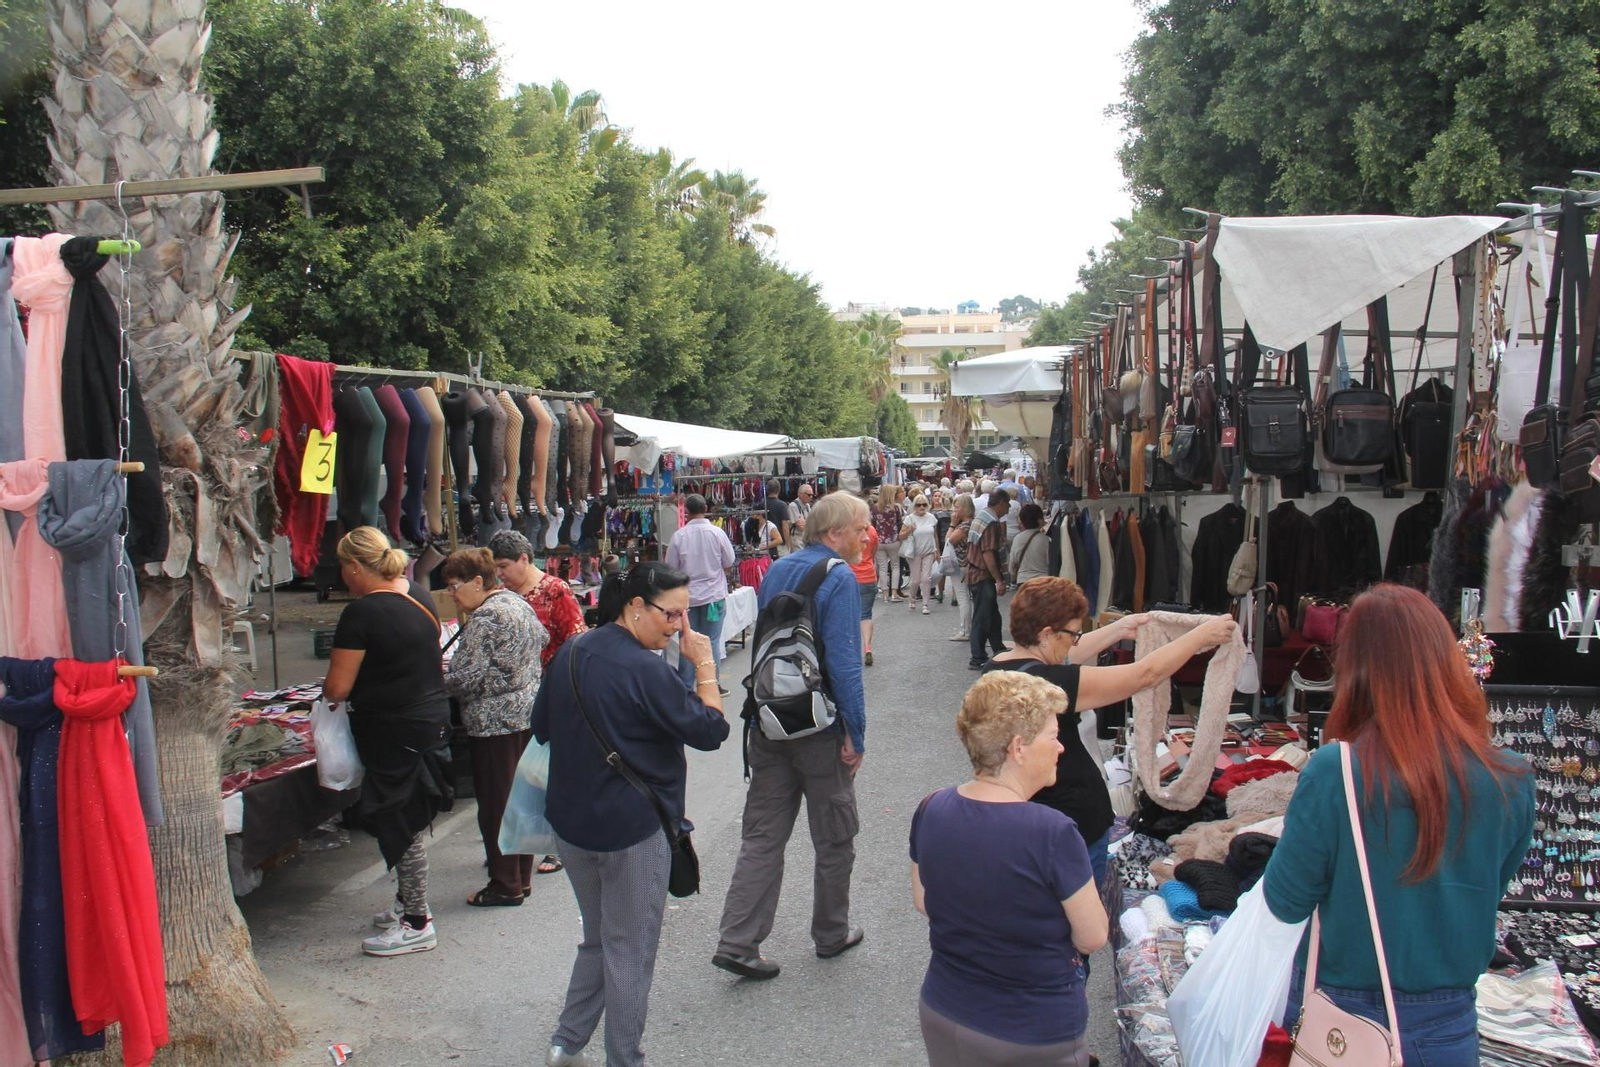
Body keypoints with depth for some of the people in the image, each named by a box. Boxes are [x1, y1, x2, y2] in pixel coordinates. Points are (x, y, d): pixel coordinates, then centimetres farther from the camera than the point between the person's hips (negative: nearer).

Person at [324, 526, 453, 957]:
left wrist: (326, 688, 6)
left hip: (394, 731, -8)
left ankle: (417, 923, 12)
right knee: (406, 821, 20)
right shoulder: (420, 597, 5)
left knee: (400, 826, 2)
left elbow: (338, 687, -16)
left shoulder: (361, 613, -19)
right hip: (432, 717, 9)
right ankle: (409, 903, 33)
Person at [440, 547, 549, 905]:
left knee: (496, 804, 1)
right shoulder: (518, 603, 10)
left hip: (495, 722, -9)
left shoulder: (485, 617, -18)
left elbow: (465, 678, -22)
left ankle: (506, 886, 8)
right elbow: (541, 639, 24)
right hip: (528, 711, 10)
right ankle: (522, 876, 24)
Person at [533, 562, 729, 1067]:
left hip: (569, 822, 8)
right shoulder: (644, 669, -21)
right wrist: (705, 666, -11)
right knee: (630, 951, 8)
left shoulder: (569, 654, 4)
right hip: (632, 829, -7)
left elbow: (542, 727, 14)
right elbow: (710, 731, -17)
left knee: (597, 938, 24)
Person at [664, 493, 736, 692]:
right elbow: (728, 564, 1)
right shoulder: (717, 533, -9)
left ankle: (685, 687, 13)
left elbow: (671, 568, -1)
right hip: (713, 595, 0)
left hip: (687, 596, 1)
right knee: (712, 642, 7)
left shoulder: (679, 536, -8)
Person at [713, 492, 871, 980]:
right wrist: (856, 734, -16)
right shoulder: (838, 579, -15)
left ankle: (738, 941, 4)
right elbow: (844, 663, -20)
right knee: (834, 836, 12)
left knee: (763, 834, 9)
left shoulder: (776, 571, 9)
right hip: (820, 729, -6)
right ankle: (831, 934, 26)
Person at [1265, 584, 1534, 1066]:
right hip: (1447, 1026, 2)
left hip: (1336, 1019, -2)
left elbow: (1286, 902, -14)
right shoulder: (1510, 784, -14)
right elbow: (1488, 894, 3)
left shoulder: (1333, 774, -25)